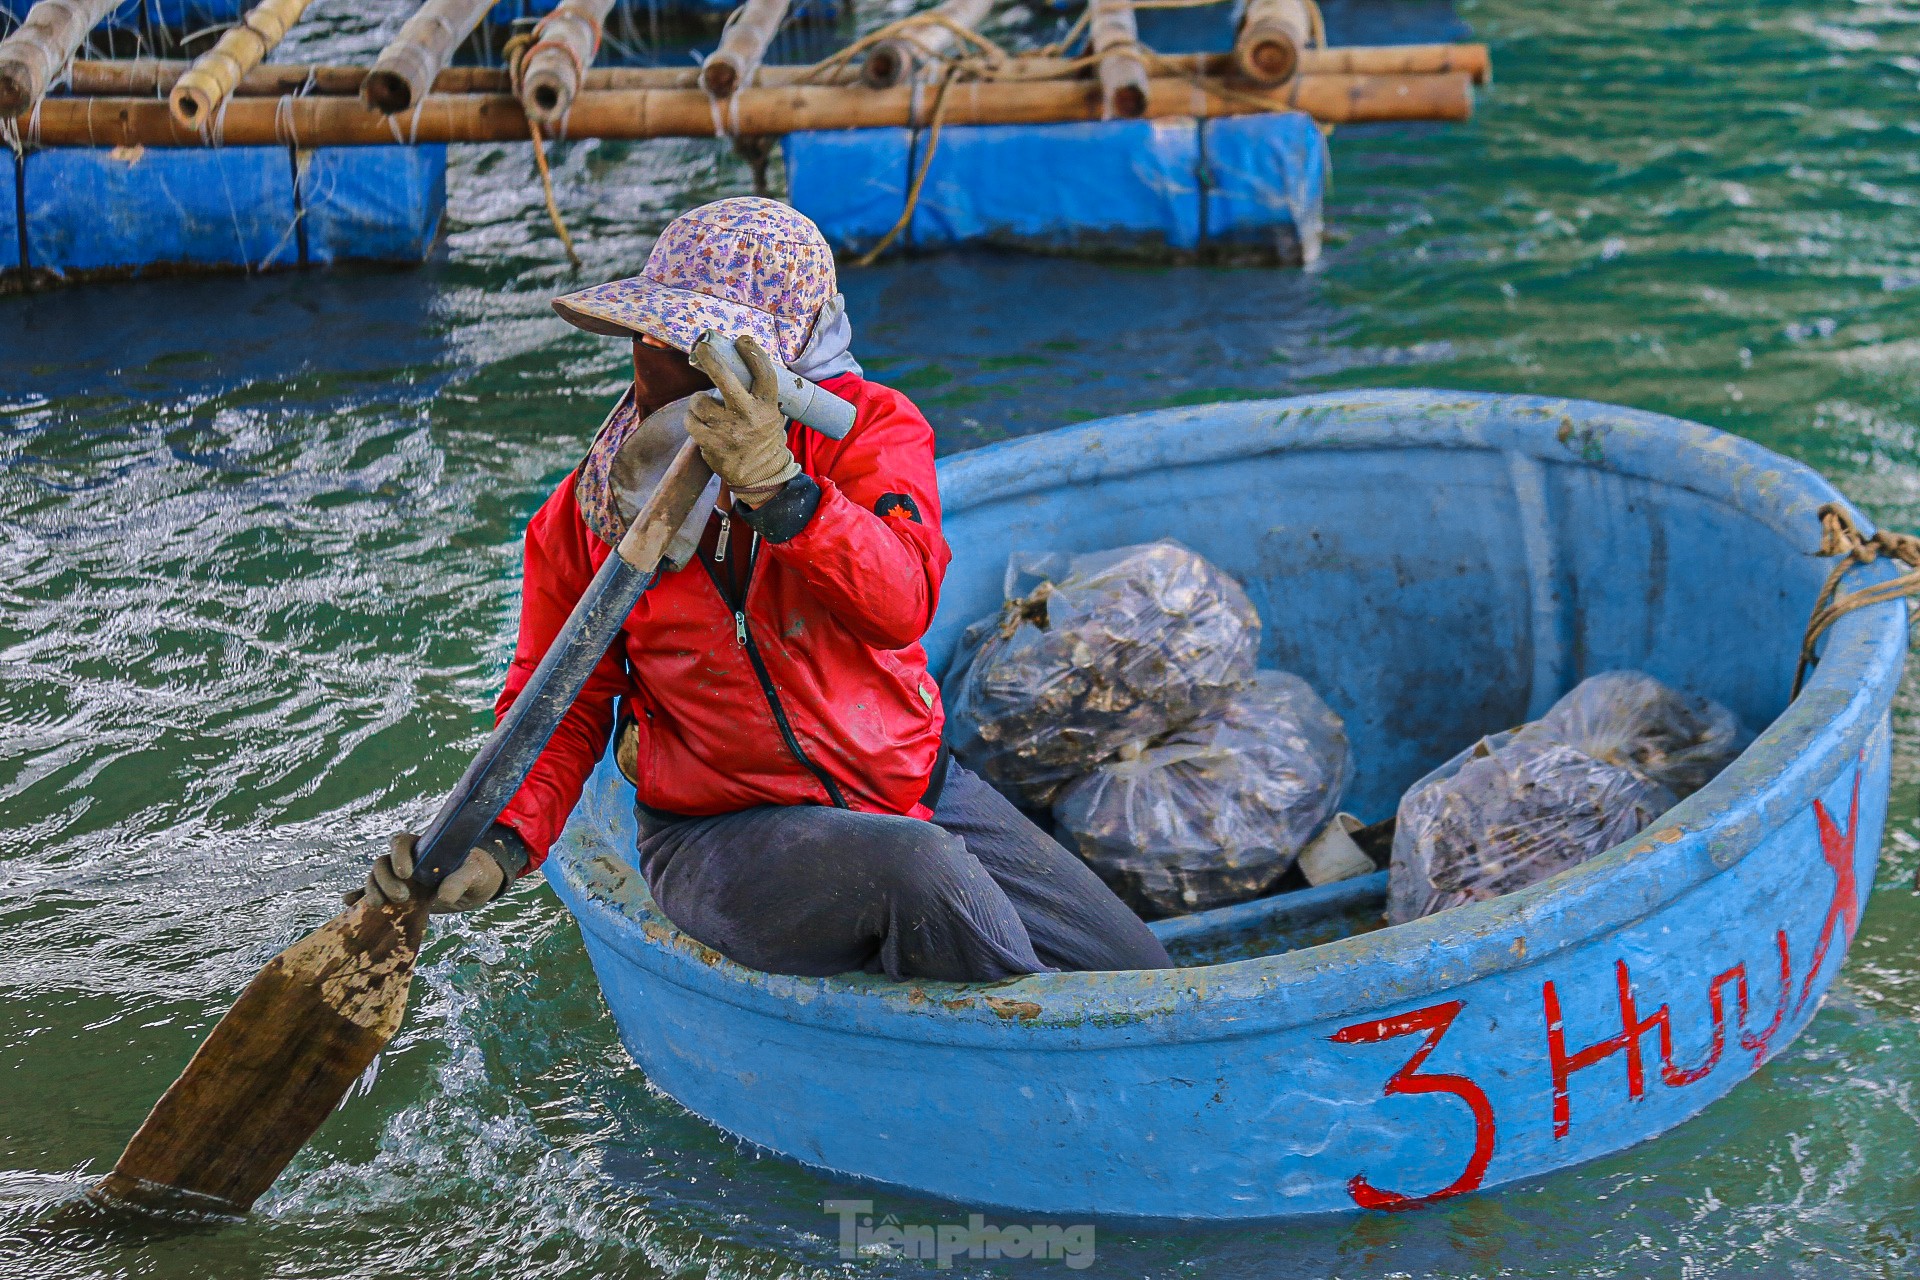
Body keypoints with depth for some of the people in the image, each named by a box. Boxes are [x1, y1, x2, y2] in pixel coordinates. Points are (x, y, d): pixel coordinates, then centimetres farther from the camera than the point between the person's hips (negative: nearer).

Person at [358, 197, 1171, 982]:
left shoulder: (867, 426, -6)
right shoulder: (581, 517, -3)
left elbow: (901, 606, -25)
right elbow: (562, 712, 3)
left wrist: (781, 491, -41)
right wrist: (501, 845, -16)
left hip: (913, 787, 2)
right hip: (723, 833, -2)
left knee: (1138, 975, -5)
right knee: (918, 871, -34)